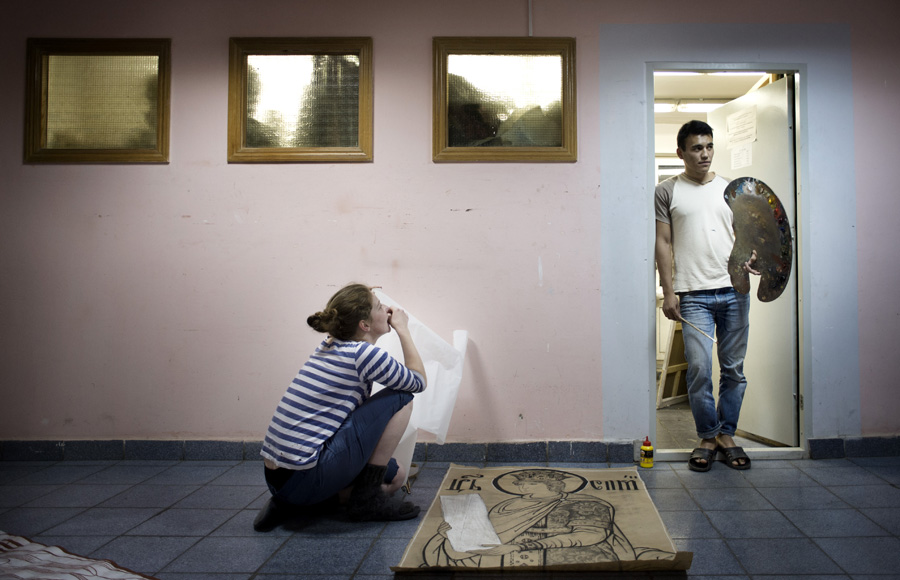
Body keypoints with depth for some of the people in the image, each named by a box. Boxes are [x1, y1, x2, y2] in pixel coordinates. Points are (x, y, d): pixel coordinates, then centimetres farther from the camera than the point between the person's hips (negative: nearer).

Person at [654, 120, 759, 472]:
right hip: (693, 294, -3)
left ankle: (727, 435, 19)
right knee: (699, 368, -7)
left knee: (734, 368, 5)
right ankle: (707, 437, 10)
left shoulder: (730, 189, 14)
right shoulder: (668, 191, 6)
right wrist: (668, 291, -4)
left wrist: (751, 256, -8)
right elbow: (663, 243, 3)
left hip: (734, 290, 3)